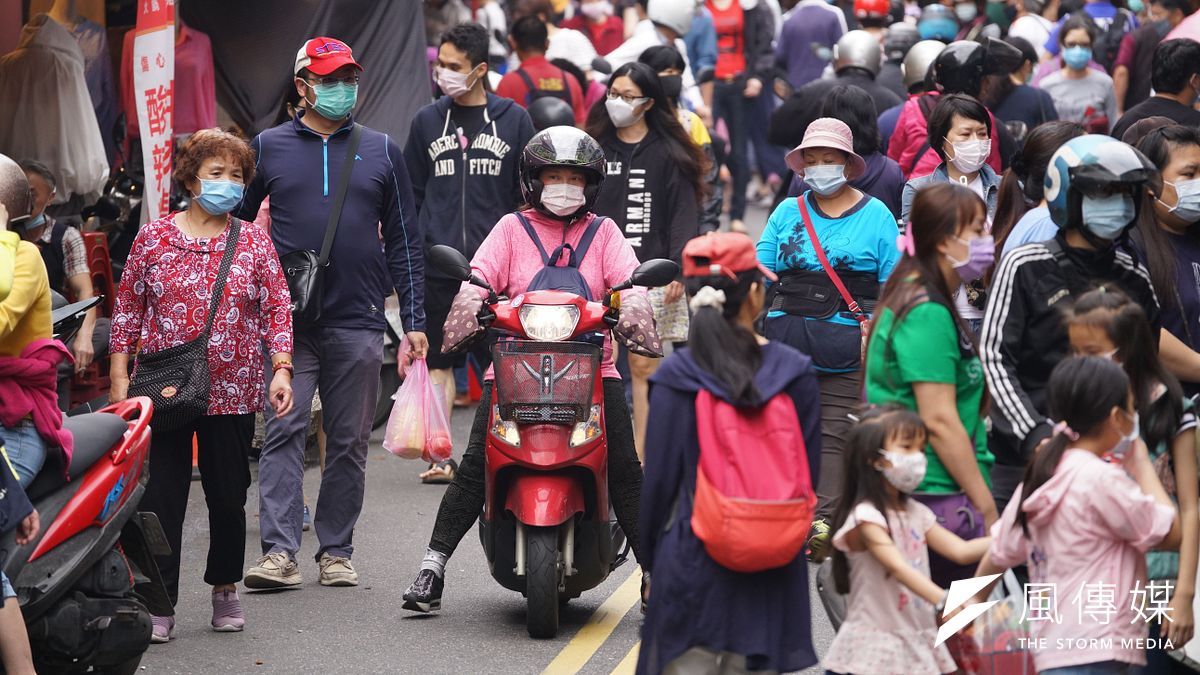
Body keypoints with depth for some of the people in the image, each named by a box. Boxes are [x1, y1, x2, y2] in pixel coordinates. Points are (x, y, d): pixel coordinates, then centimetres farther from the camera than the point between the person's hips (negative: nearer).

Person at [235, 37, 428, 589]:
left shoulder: (381, 151, 12)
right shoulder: (268, 147, 9)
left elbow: (404, 242, 13)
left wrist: (414, 321, 7)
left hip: (358, 324, 2)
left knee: (349, 442, 5)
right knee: (283, 432, -11)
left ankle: (336, 552, 13)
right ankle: (279, 551, -16)